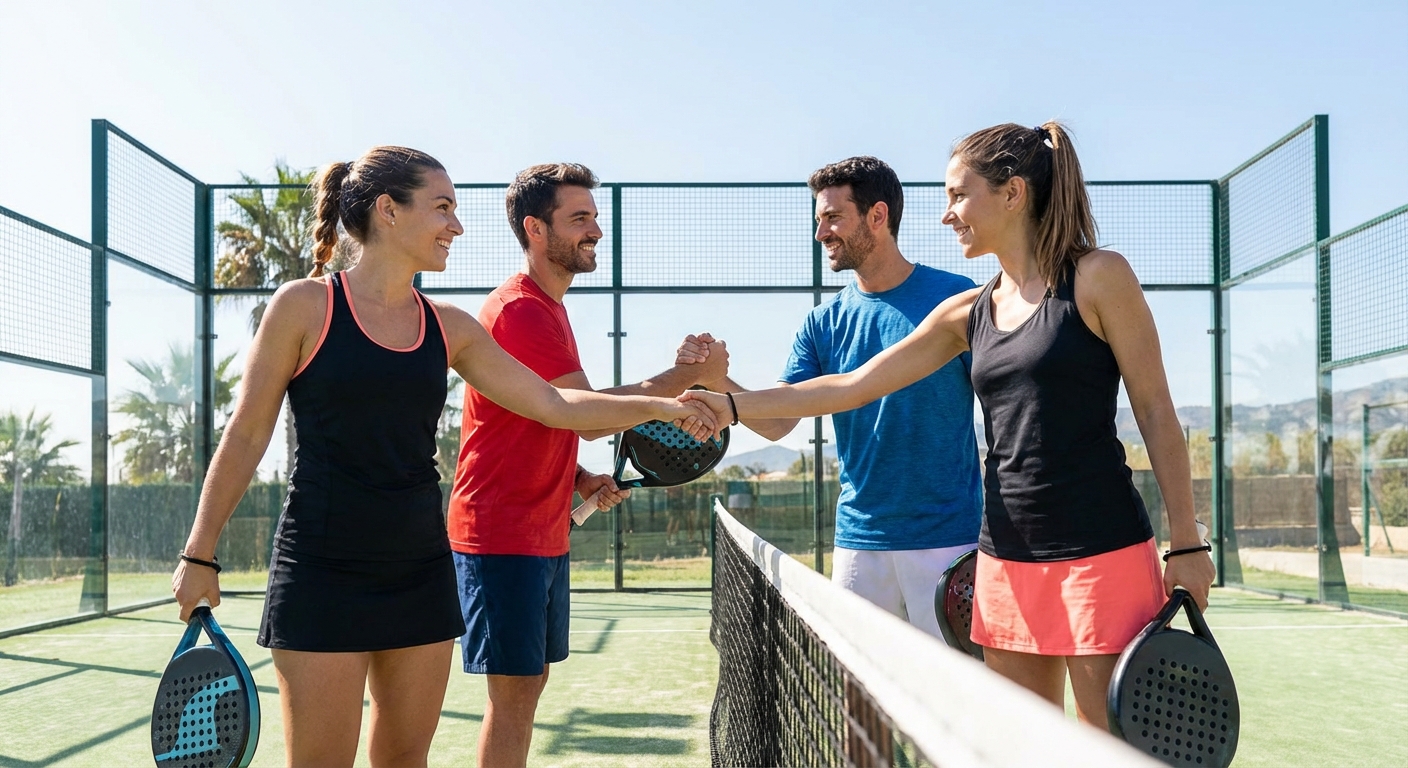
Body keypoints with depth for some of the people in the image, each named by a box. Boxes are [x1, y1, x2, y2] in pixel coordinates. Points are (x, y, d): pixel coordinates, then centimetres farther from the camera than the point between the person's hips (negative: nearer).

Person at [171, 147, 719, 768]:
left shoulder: (449, 328, 7)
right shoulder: (304, 305, -5)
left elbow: (555, 404, 8)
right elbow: (246, 436, -1)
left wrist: (659, 405, 0)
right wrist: (199, 555, -1)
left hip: (420, 570, 5)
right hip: (322, 573, -5)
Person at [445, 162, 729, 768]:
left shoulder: (548, 308, 15)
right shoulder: (520, 309, -17)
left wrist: (580, 480, 5)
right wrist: (688, 375, -16)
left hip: (544, 532, 10)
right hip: (502, 534, -10)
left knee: (529, 682, 14)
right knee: (513, 691, -4)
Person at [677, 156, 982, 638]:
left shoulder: (956, 299, -4)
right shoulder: (824, 323, 7)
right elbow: (778, 422, 5)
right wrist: (719, 383, -14)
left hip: (946, 541, -4)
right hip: (859, 541, 4)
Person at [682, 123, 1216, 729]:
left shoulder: (1098, 277, -4)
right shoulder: (967, 314, 11)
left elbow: (1155, 412, -4)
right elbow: (852, 386, 12)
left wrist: (1186, 543, -7)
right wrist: (732, 403, 8)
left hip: (1101, 554, -5)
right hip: (1008, 559, 6)